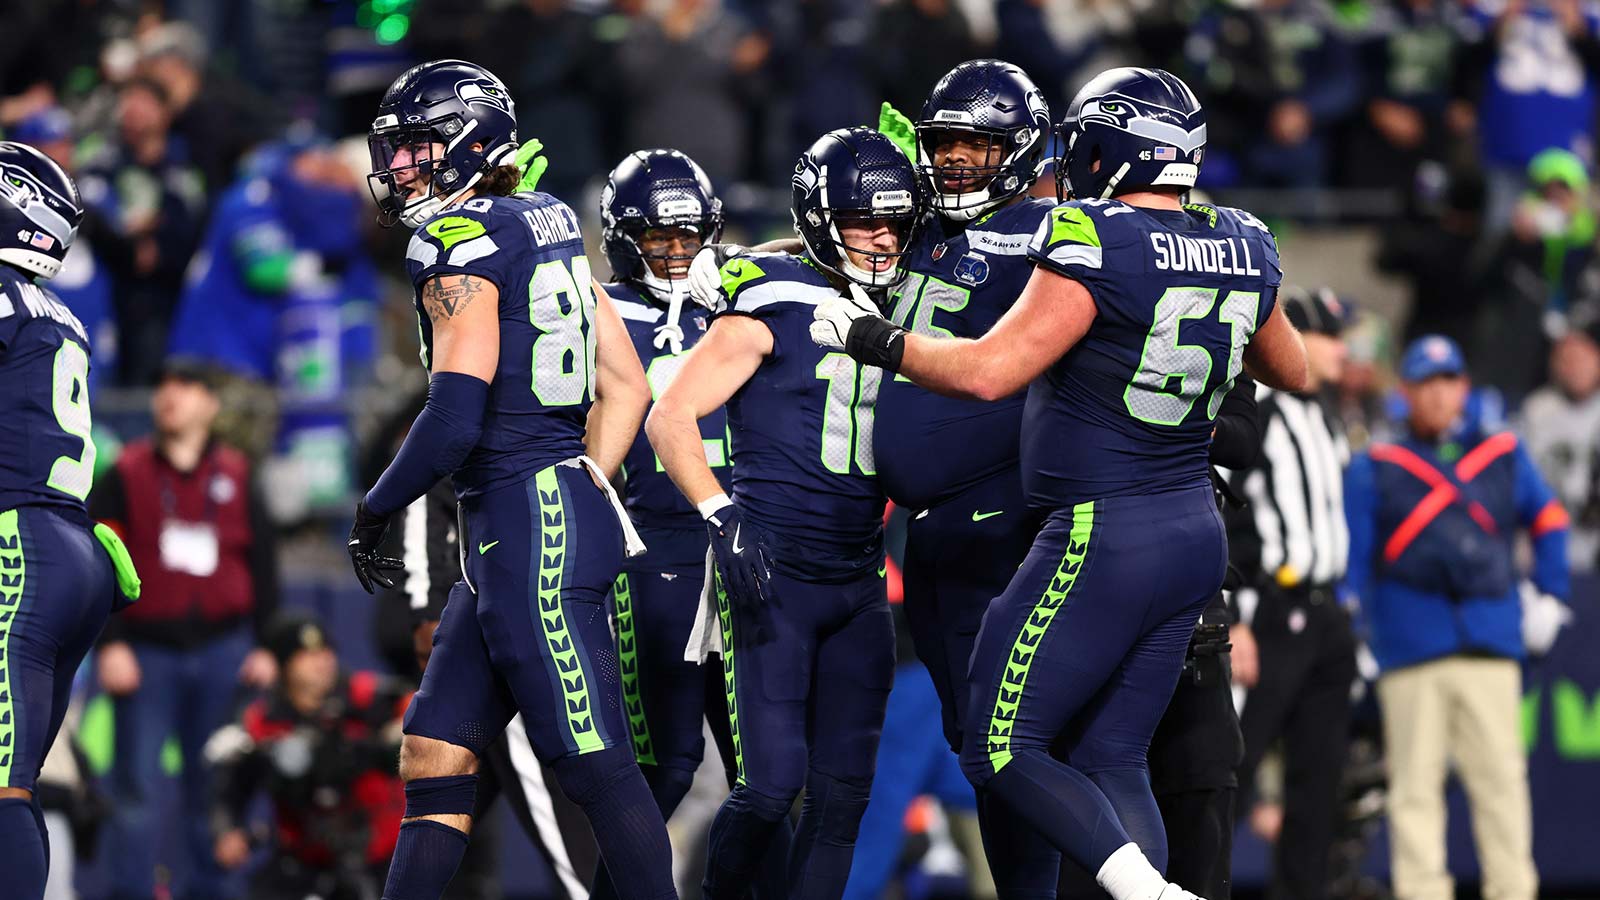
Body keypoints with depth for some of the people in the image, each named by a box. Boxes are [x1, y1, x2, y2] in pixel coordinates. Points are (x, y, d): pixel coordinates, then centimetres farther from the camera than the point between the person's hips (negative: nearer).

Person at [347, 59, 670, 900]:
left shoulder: (459, 245, -12)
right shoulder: (550, 229, 15)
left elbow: (455, 420, -20)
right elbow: (626, 387, 18)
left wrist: (374, 511, -6)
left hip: (529, 526, -10)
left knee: (595, 764, -8)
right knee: (434, 755, 10)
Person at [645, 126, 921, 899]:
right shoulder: (772, 304, -7)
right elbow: (670, 417, -12)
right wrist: (722, 517, -22)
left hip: (858, 581, 7)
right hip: (773, 573, -7)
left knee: (844, 789, 4)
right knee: (773, 782, -12)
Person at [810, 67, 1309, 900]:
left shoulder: (1096, 247, -17)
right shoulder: (1239, 249, 5)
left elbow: (987, 372, -21)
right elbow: (1292, 372, 22)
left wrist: (874, 340, -8)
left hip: (1102, 540, -8)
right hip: (1195, 536, 8)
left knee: (1001, 750, 0)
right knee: (1113, 760, 13)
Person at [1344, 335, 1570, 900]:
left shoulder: (1503, 456, 16)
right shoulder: (1375, 468, 10)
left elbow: (1547, 521, 26)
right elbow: (1352, 559, 6)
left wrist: (1549, 595, 16)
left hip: (1491, 643, 2)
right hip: (1411, 652, -1)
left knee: (1502, 777, -4)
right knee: (1416, 783, -4)